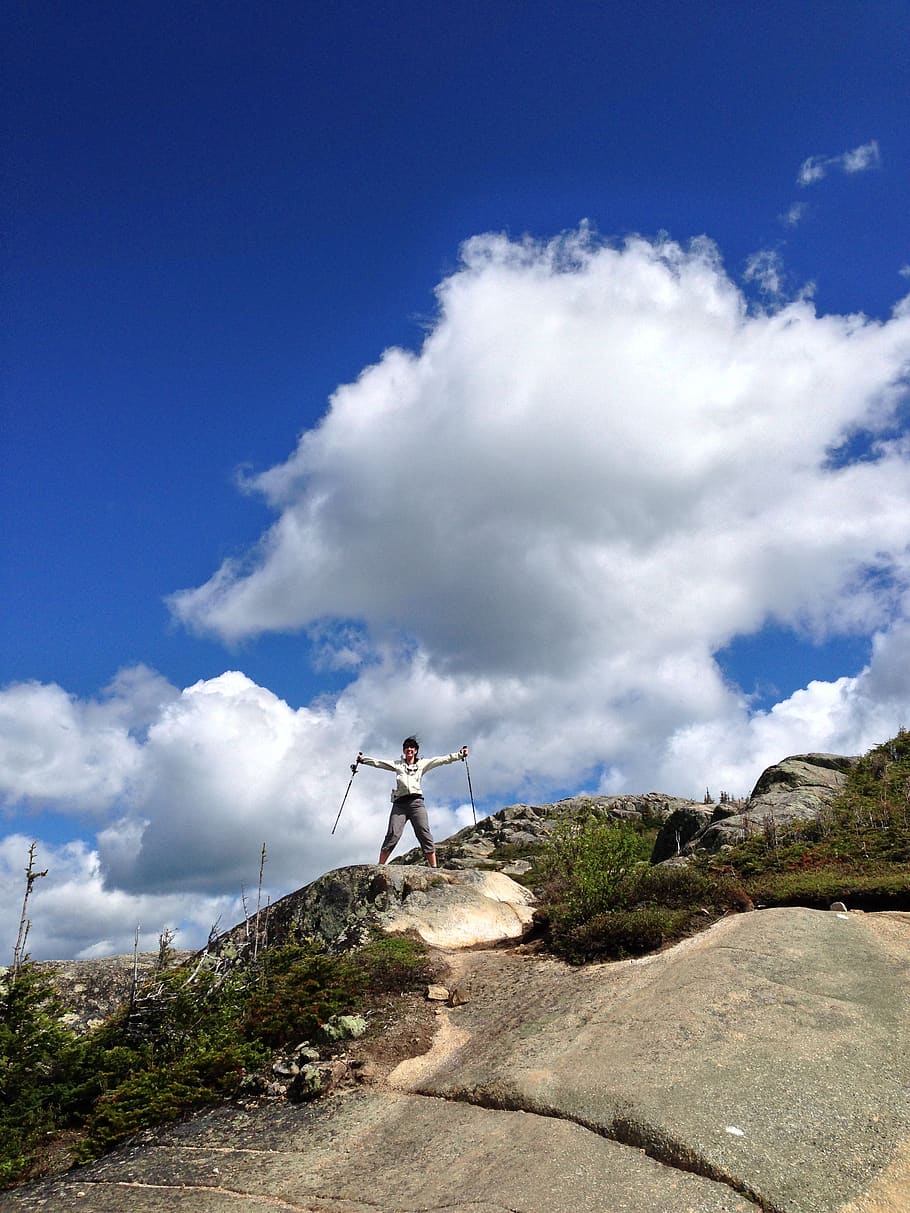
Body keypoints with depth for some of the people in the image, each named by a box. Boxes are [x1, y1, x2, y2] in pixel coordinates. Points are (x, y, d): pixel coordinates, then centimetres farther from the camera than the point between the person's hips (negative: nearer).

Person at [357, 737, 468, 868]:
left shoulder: (422, 764, 18)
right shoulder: (397, 765, 20)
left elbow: (443, 759, 12)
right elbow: (377, 762, 17)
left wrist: (460, 754, 5)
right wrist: (363, 759, 9)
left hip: (416, 802, 0)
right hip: (400, 803, 0)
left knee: (425, 835, -12)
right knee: (392, 835, -12)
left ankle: (434, 868, -16)